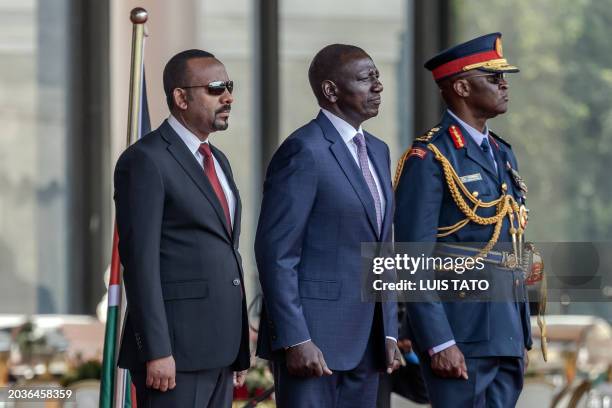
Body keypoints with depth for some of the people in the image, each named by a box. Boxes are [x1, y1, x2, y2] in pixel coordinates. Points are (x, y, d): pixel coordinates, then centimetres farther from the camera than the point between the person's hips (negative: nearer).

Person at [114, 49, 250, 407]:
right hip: (174, 350, -8)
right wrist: (156, 352, -21)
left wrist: (239, 348, 18)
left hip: (219, 349, 8)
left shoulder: (217, 161, 18)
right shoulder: (145, 161, -9)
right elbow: (140, 261, -15)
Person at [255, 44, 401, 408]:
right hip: (312, 336, -8)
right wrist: (295, 341, -20)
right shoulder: (304, 151, -11)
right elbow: (276, 253, -15)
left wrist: (388, 334, 14)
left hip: (364, 339, 8)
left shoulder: (377, 151, 16)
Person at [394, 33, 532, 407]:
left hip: (505, 333, 8)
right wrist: (439, 344, -20)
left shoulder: (503, 154, 17)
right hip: (458, 334, -8)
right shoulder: (428, 159, -9)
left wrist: (523, 338, 18)